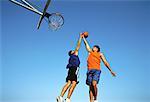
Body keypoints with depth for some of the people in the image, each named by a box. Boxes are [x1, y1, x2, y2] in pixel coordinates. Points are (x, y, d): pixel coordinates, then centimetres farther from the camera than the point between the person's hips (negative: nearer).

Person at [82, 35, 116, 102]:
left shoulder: (100, 54, 21)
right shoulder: (90, 52, 28)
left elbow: (105, 62, 15)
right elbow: (86, 44, 36)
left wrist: (111, 71, 8)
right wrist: (83, 37, 43)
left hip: (96, 70, -3)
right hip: (89, 70, 3)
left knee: (94, 84, -24)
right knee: (90, 87, -4)